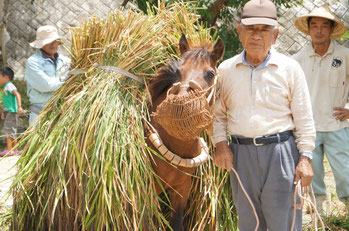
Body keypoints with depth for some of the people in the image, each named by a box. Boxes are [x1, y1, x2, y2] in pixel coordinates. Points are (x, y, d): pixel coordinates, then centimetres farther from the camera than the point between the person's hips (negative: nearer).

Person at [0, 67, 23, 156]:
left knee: (7, 130, -12)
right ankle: (14, 149, 13)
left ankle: (9, 150, -14)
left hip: (11, 111, -10)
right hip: (8, 112, 10)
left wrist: (19, 106, -32)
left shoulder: (9, 85, -10)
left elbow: (17, 94, -23)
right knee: (12, 131, 10)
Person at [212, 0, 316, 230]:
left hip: (280, 152, -3)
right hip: (241, 154, 3)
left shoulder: (290, 68, 0)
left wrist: (305, 157, -6)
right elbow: (218, 113, 12)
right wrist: (220, 144, -3)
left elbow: (304, 118, 0)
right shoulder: (226, 69, 6)